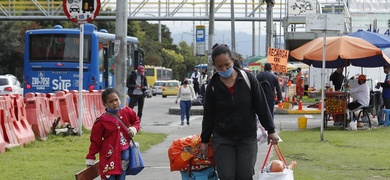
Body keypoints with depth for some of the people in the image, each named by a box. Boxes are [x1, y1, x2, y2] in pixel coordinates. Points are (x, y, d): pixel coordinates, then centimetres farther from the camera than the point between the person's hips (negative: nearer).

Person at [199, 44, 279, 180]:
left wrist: (270, 130, 0)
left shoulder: (248, 79, -7)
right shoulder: (213, 86, -4)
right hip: (222, 139, 1)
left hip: (247, 138, 0)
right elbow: (208, 116, 4)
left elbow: (262, 106, -1)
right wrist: (204, 141, 6)